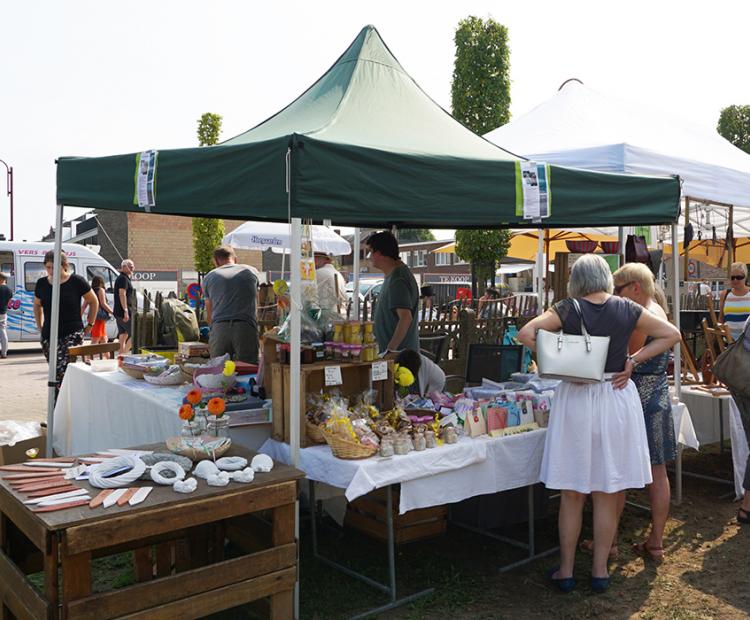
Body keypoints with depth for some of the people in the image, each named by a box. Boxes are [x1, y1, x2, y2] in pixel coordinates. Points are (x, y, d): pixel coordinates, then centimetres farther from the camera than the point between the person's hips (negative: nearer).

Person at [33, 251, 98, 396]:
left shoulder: (76, 281, -6)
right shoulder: (42, 283, 7)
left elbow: (93, 301, 6)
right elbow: (37, 305, 25)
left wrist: (90, 325, 7)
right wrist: (40, 326, 19)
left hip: (72, 334, -5)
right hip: (48, 336, 5)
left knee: (64, 371, -19)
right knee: (55, 373, 9)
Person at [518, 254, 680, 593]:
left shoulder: (568, 309, -7)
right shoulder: (626, 309, -1)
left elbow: (526, 333, -16)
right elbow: (671, 334, 6)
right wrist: (633, 360, 2)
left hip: (575, 399, -1)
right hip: (617, 398, 2)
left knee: (572, 495, 9)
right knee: (607, 495, 12)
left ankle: (566, 571, 20)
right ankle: (600, 571, 21)